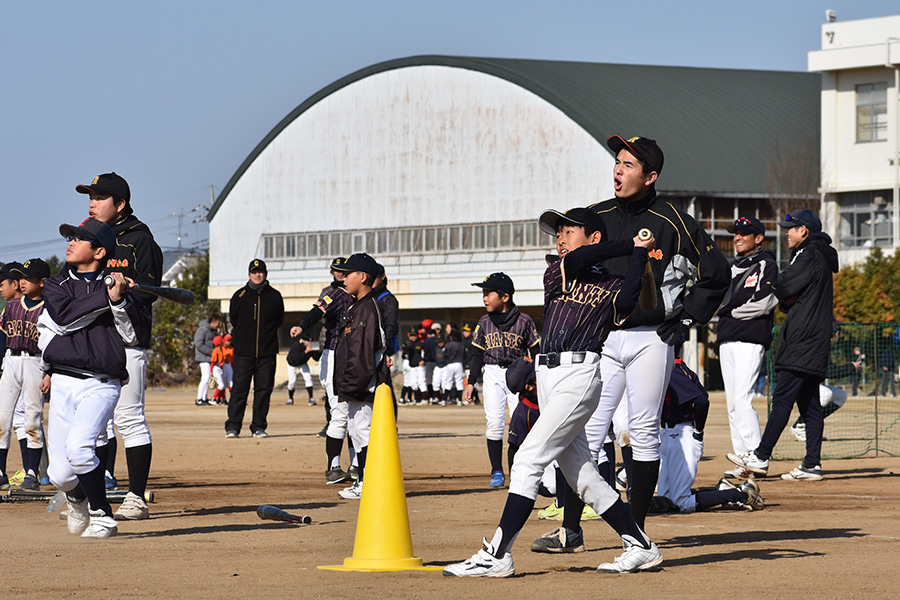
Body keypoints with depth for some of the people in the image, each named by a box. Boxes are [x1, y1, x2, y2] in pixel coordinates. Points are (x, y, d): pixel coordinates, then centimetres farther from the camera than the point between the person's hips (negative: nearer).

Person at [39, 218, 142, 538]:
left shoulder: (118, 287, 7)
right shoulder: (56, 285, 11)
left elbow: (134, 335, -1)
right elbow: (64, 316, -9)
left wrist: (118, 299, -14)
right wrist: (104, 296, -12)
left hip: (102, 385, -2)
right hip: (63, 385, 3)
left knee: (78, 445, -29)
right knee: (60, 475, -3)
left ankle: (102, 515, -11)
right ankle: (77, 497, 34)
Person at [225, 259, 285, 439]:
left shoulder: (275, 296, 7)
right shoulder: (240, 295, 4)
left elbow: (279, 321, 16)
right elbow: (233, 318, 14)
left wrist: (267, 335, 12)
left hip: (267, 352, 1)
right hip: (243, 351, -1)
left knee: (264, 389, 1)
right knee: (239, 389, -5)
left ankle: (259, 427, 8)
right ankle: (232, 427, -2)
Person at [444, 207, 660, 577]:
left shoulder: (612, 286, 4)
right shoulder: (556, 274, 17)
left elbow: (627, 301, -19)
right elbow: (574, 261, -5)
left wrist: (638, 254, -14)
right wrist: (631, 245, -2)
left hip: (579, 375, -7)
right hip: (547, 377, 7)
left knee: (528, 460, -13)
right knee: (582, 476, 6)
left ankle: (496, 556, -14)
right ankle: (641, 548, 13)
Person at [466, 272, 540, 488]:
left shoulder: (524, 321, -3)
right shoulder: (484, 323, 7)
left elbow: (536, 353, 3)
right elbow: (477, 354, 13)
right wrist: (471, 382, 7)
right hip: (492, 373, 3)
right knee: (494, 422, -4)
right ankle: (497, 471, 4)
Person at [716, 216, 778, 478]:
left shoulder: (766, 265, -3)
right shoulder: (732, 266, 21)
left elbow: (763, 304, -14)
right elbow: (721, 299, 22)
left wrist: (731, 310, -5)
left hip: (751, 339, -9)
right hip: (727, 339, 9)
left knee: (742, 399, -18)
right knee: (732, 403, 6)